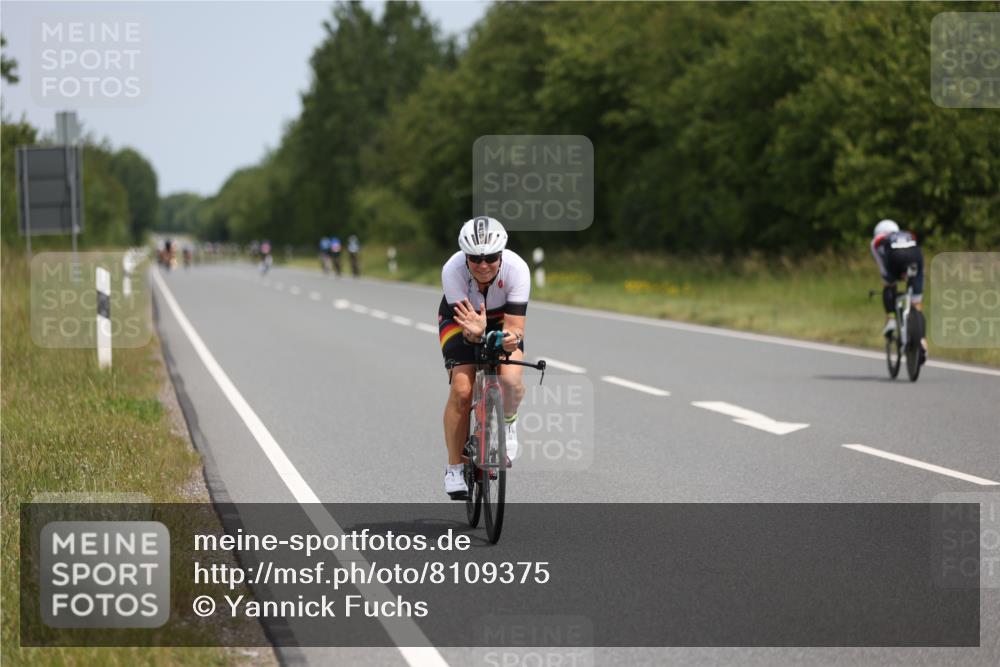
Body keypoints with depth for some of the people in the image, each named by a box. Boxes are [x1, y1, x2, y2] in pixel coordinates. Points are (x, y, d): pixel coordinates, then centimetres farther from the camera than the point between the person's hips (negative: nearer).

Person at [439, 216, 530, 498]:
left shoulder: (517, 269, -34)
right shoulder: (452, 270, -34)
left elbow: (515, 325, -35)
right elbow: (466, 328, -34)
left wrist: (511, 339, -58)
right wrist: (475, 333, -58)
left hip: (501, 319, 0)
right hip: (461, 318, 0)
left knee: (511, 379, -27)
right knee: (461, 390, -18)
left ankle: (508, 421, 8)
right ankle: (455, 467, -1)